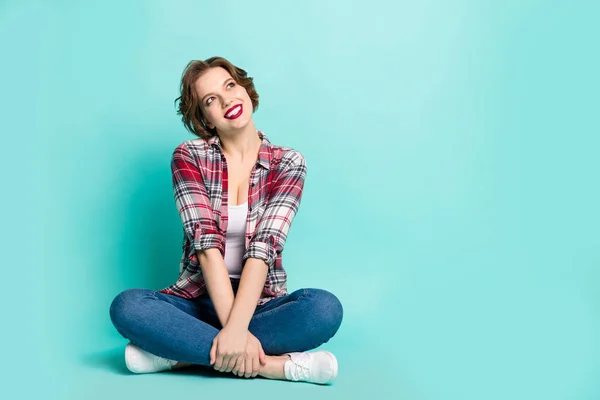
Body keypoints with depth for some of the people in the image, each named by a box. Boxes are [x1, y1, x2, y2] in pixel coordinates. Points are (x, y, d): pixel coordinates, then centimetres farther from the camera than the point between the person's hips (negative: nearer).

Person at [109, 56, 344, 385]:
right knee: (127, 306, -29)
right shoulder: (189, 156, -3)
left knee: (326, 308, -30)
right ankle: (282, 364, -29)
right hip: (199, 300, 0)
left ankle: (178, 352, -23)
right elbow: (205, 242, -15)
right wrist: (232, 328, -26)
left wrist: (237, 326, -29)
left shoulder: (288, 163, -3)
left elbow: (264, 245, -16)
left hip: (260, 303, 0)